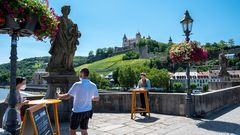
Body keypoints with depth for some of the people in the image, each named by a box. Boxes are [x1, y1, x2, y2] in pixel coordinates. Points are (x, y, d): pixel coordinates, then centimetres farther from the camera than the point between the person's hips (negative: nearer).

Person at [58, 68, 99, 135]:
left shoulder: (77, 85, -19)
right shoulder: (93, 85, -4)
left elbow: (68, 96, -15)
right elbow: (97, 98, 6)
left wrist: (60, 96, 4)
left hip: (77, 111, -5)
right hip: (87, 111, 5)